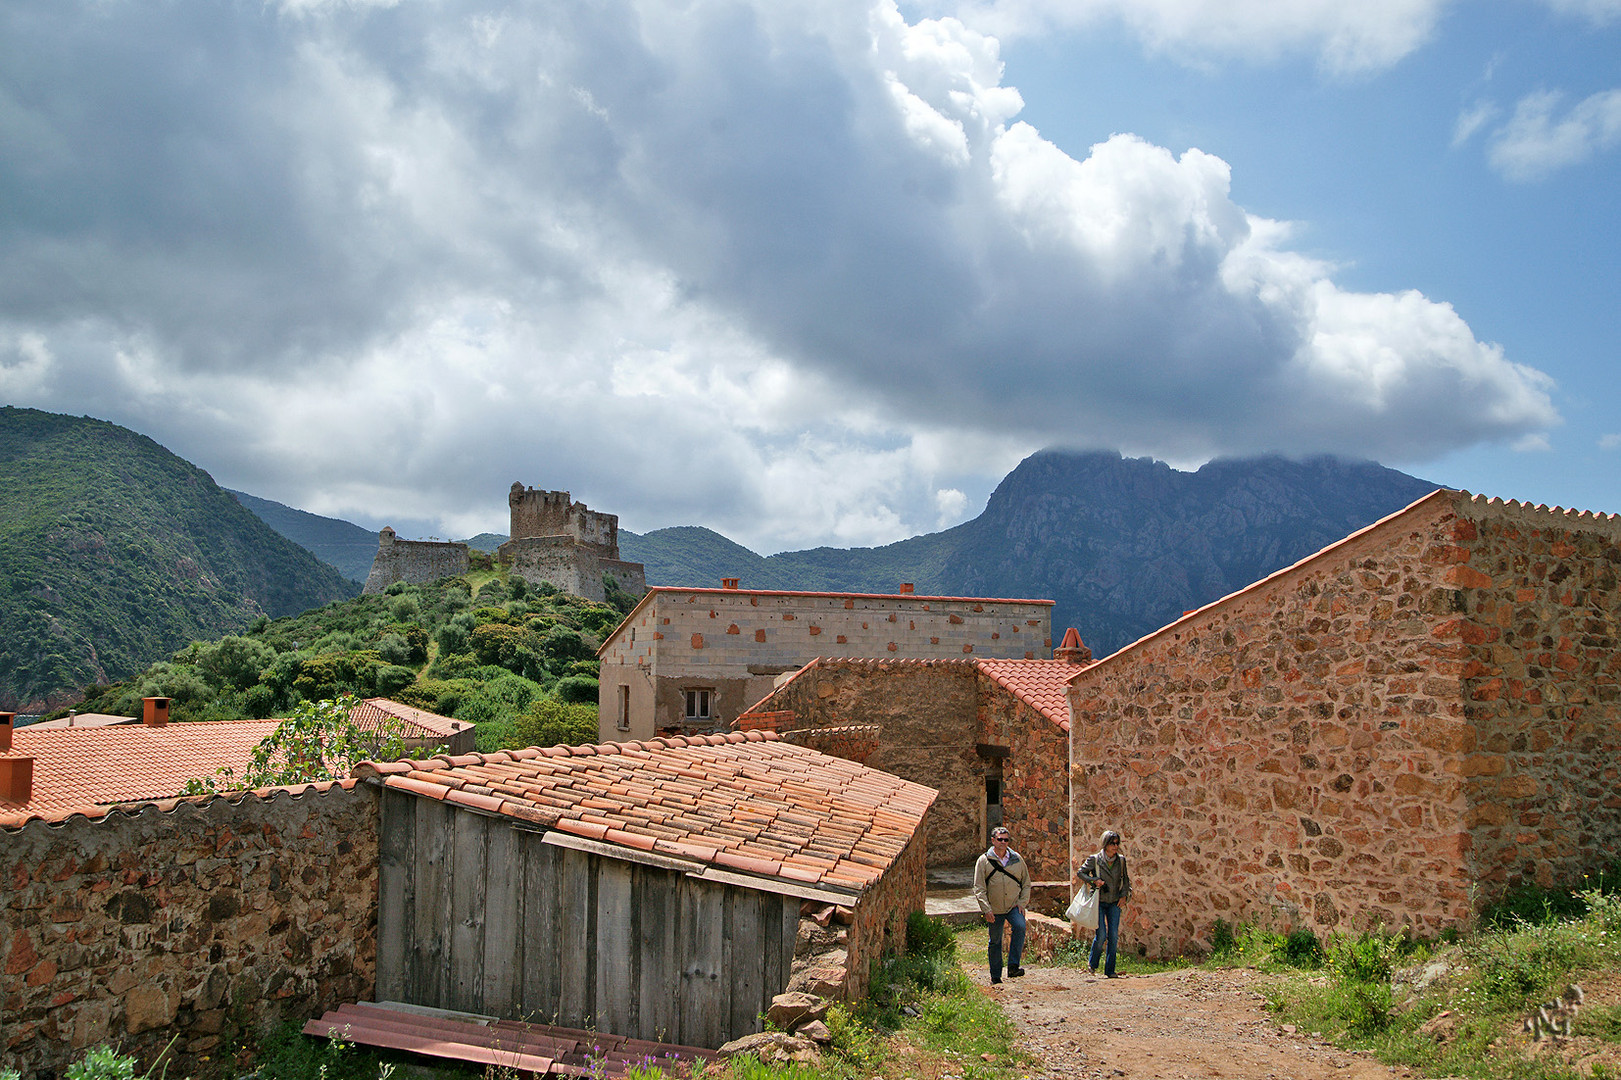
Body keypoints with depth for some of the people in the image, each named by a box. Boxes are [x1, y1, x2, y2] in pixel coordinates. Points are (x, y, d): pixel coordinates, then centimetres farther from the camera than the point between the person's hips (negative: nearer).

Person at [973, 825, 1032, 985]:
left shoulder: (1016, 859, 6)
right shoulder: (984, 861, -1)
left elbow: (1026, 883, 13)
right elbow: (979, 888, -3)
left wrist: (1022, 903, 0)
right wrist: (986, 909, -12)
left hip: (1014, 906, 0)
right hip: (995, 910, 0)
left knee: (1020, 926, -27)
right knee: (995, 942, 6)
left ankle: (1013, 966, -21)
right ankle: (995, 976, 21)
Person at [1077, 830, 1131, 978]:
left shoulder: (1121, 860, 4)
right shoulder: (1095, 859, -7)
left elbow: (1125, 879, 16)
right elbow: (1080, 873, 0)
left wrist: (1124, 894, 3)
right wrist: (1094, 880, -15)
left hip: (1115, 903, 3)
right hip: (1099, 901, -3)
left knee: (1114, 935, -2)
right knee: (1101, 935, -10)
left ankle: (1110, 970, 8)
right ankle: (1093, 964, 14)